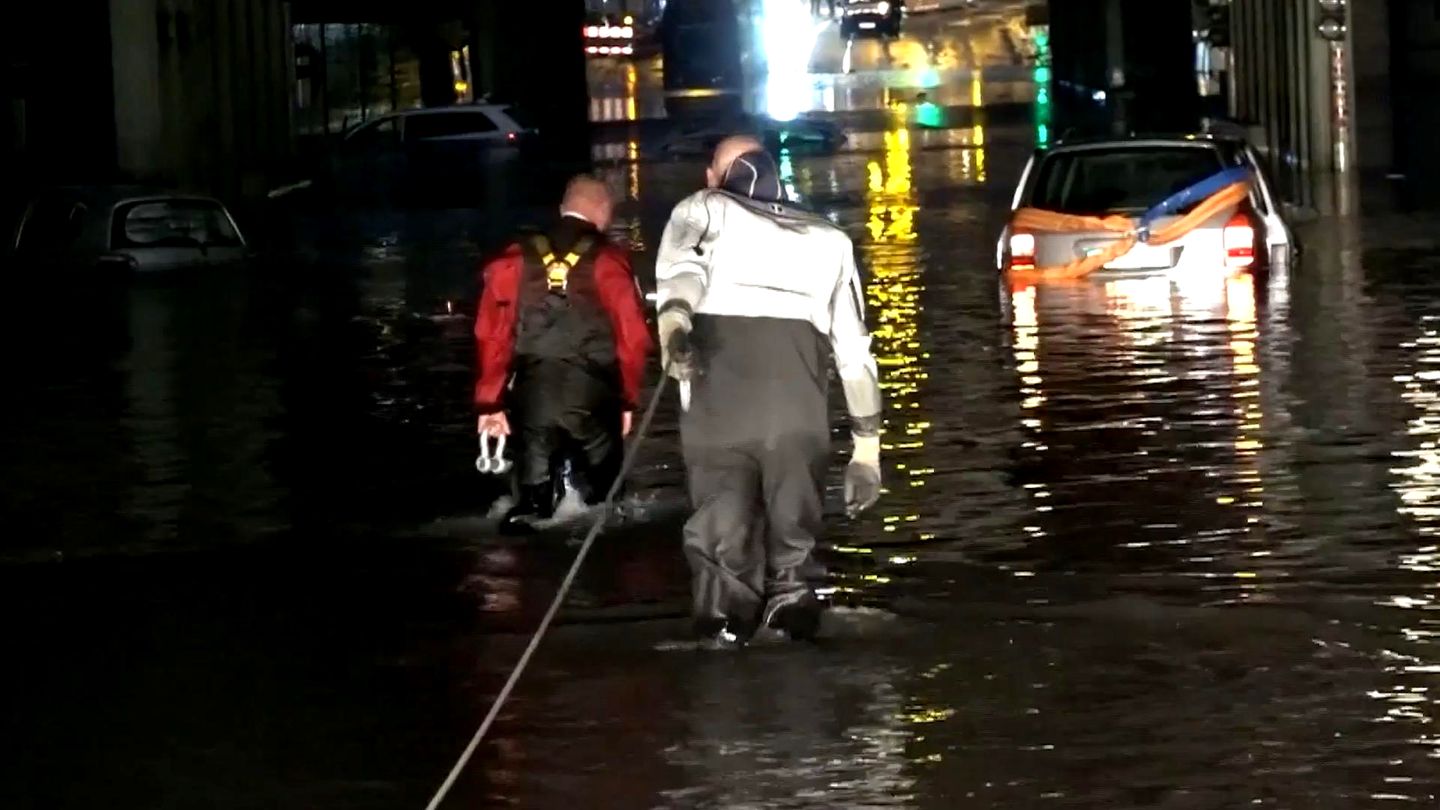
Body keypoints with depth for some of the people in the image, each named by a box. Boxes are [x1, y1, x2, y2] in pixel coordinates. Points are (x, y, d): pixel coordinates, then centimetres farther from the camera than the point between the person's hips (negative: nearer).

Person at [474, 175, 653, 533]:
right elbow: (632, 335, -2)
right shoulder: (608, 260, 1)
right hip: (592, 394, -2)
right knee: (601, 492, 13)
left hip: (531, 393, 2)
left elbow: (493, 333, 4)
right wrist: (627, 397, 10)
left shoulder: (517, 258, 8)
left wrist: (491, 400, 9)